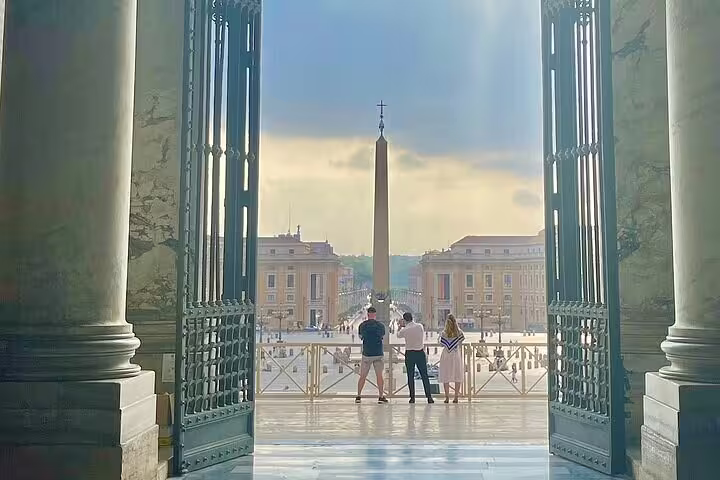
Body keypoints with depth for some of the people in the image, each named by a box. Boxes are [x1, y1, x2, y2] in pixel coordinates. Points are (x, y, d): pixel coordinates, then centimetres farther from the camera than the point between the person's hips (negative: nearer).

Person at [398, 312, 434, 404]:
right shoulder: (420, 326, -1)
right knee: (424, 375, 5)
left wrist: (401, 326, 23)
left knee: (410, 376, 6)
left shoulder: (405, 330, -10)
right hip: (420, 352, 2)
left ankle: (412, 398, 6)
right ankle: (429, 397, 3)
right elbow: (423, 340, 11)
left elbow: (398, 335, 12)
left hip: (410, 354, -2)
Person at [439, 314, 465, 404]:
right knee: (457, 377, 9)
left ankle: (447, 398, 5)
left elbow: (443, 345, -4)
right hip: (456, 356, 1)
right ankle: (456, 397, 9)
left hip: (446, 356, -1)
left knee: (445, 377, 6)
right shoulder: (459, 332, -3)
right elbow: (460, 347, 3)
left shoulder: (444, 333, -8)